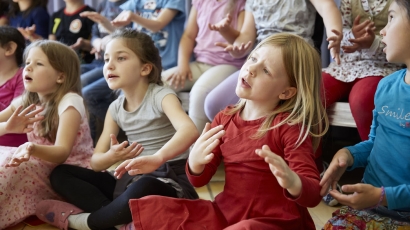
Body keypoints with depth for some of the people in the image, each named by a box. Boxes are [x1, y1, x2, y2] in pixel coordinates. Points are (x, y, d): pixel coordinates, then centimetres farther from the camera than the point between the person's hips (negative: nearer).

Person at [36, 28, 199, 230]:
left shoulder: (161, 96, -12)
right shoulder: (115, 108, 7)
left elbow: (189, 131, -33)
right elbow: (96, 163, 3)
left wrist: (156, 159, -50)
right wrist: (112, 156, -21)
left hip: (168, 179, -7)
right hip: (131, 178, 7)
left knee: (144, 188, -43)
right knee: (60, 174, -1)